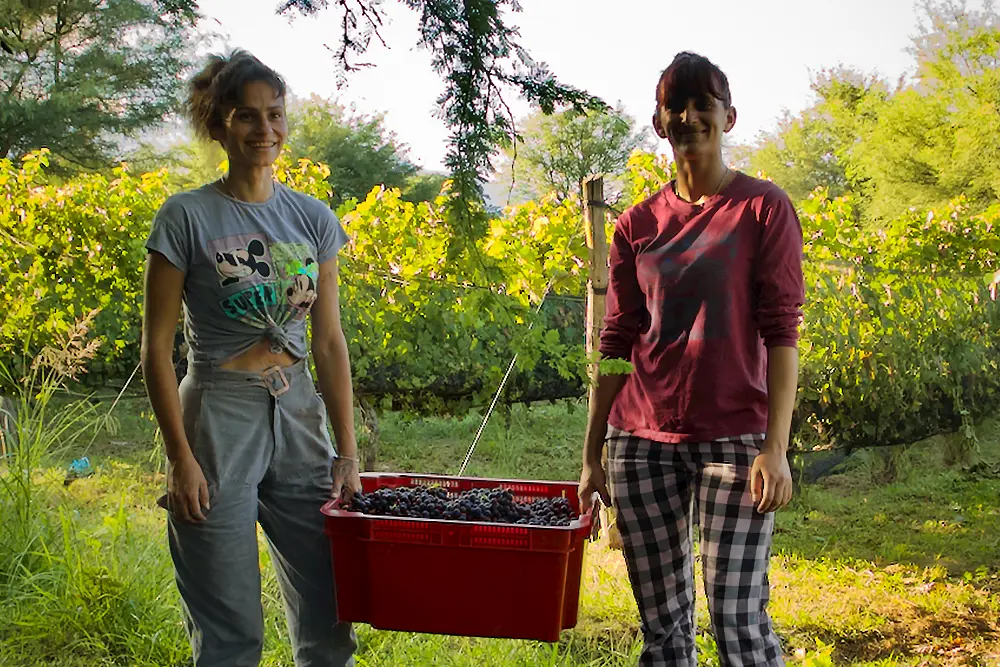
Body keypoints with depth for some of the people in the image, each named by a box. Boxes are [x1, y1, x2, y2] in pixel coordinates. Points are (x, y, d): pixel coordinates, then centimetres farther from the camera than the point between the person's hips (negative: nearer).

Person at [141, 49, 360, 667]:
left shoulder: (314, 219, 6)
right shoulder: (187, 217, -6)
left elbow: (330, 343, 6)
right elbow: (157, 347, -6)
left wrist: (347, 452, 1)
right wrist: (182, 459, -11)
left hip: (299, 418, 4)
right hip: (217, 418, -4)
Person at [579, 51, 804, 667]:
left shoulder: (764, 208, 0)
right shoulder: (638, 224, 11)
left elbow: (781, 333, -5)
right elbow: (617, 343, 12)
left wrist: (776, 447, -14)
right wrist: (592, 456, 10)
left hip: (732, 438, -4)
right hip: (641, 442, 4)